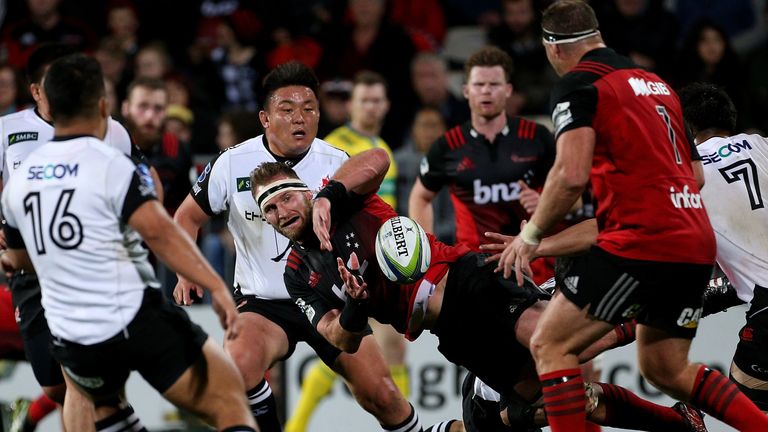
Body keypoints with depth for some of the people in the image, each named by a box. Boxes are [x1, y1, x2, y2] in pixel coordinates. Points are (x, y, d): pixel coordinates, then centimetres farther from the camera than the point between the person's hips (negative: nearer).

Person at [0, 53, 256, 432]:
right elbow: (158, 232, -24)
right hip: (138, 323, -5)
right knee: (229, 401, -2)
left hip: (71, 340, 5)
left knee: (102, 401, 37)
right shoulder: (111, 165, -10)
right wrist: (216, 287, -26)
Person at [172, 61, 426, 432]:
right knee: (239, 363, -32)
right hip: (262, 303, -1)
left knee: (382, 397, -5)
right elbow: (188, 217, 4)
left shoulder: (336, 164, -8)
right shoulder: (234, 163, -8)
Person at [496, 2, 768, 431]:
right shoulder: (656, 83, 21)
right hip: (697, 245, 8)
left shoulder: (579, 84, -3)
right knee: (667, 369, 21)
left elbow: (572, 174, -16)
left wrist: (531, 235, -3)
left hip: (641, 243, -8)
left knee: (549, 344, -1)